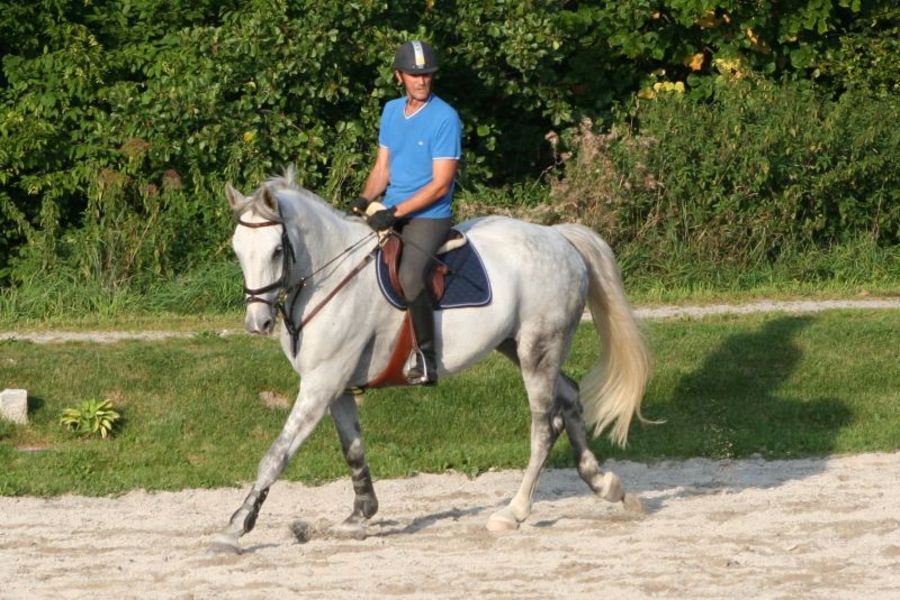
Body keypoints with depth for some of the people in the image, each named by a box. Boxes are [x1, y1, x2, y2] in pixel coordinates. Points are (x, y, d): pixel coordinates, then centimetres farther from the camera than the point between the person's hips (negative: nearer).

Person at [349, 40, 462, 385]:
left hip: (428, 217, -8)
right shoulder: (391, 111, 12)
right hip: (390, 213, 8)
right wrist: (364, 201, -5)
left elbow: (440, 184, -14)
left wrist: (395, 212, -20)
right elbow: (382, 168, 15)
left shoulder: (444, 118, -11)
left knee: (409, 278, -30)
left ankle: (427, 360, -20)